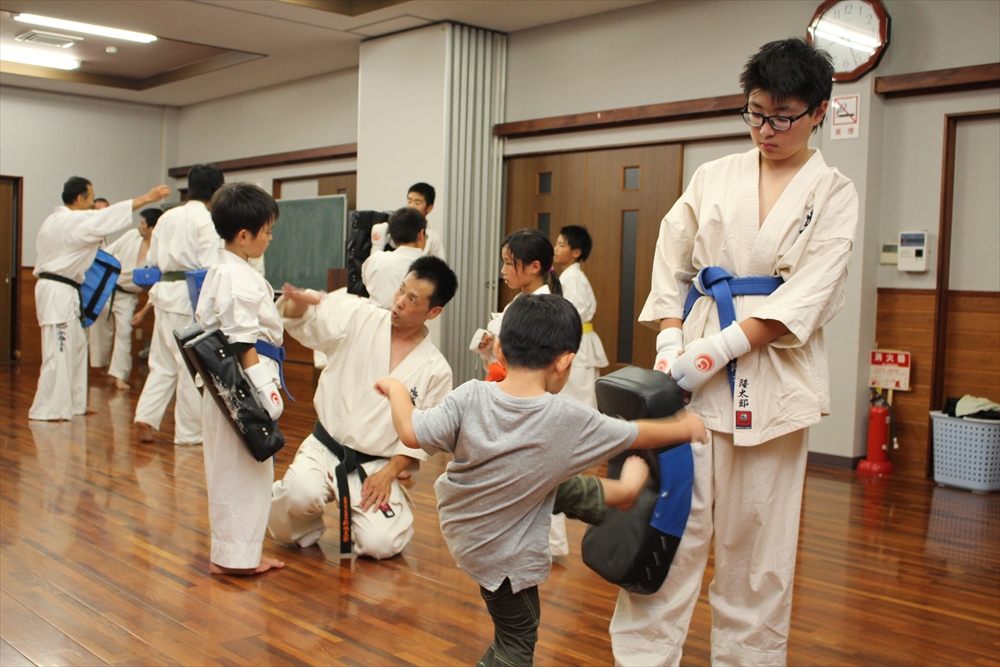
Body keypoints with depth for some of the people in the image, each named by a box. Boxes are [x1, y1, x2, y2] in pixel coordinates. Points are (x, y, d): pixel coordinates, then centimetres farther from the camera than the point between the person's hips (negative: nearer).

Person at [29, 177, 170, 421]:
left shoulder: (56, 220, 15)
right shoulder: (72, 222, -16)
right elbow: (109, 217, -22)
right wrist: (146, 198, -23)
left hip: (61, 291, 11)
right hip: (59, 292, -11)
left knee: (76, 346, 15)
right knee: (58, 351, -7)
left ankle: (73, 403, 22)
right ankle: (47, 409, -2)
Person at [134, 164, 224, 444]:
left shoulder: (167, 216, 11)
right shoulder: (207, 221, -10)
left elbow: (151, 260, 15)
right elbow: (209, 267, -16)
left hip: (165, 293, 7)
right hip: (192, 297, -7)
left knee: (163, 363, 15)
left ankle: (146, 417, 5)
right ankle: (189, 431, 10)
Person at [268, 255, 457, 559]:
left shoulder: (436, 371, -5)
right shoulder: (357, 318, -4)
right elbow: (301, 322, -10)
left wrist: (389, 473, -9)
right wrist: (300, 301, -34)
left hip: (374, 467, 0)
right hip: (324, 450, 0)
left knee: (379, 544, -16)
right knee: (301, 494, -31)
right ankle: (302, 530, 7)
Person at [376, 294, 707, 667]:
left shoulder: (470, 397, -24)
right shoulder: (572, 420, -26)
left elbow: (412, 433, -21)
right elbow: (638, 436, -12)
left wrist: (397, 390, -1)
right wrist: (686, 427, 7)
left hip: (458, 515, 4)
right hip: (503, 556, -4)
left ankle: (619, 491, 43)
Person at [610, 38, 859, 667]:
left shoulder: (833, 194, 4)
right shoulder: (714, 177, 11)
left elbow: (806, 296, -7)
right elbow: (672, 262, 9)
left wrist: (719, 349, -17)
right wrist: (670, 341, -7)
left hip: (771, 370, -1)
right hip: (694, 363, 2)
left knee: (756, 529, 3)